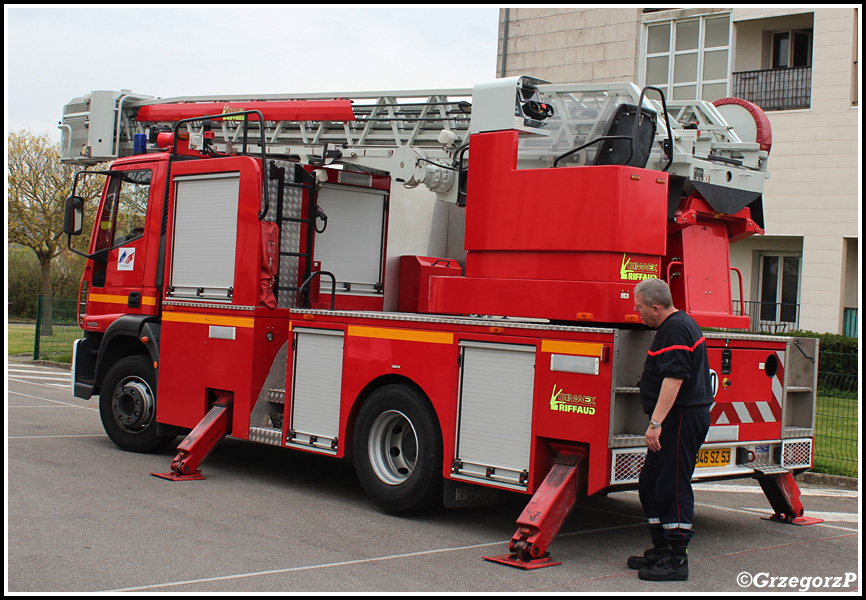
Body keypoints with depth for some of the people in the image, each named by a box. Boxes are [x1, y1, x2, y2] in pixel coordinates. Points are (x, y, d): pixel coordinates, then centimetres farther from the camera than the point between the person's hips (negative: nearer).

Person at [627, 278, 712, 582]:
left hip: (681, 418, -11)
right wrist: (657, 422, 26)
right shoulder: (678, 324, 18)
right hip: (676, 420, 11)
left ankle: (676, 560, -2)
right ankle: (661, 550, 23)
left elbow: (673, 379, -25)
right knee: (650, 484, 15)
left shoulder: (676, 330, -16)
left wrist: (656, 423, -27)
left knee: (673, 487, -7)